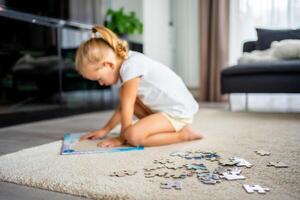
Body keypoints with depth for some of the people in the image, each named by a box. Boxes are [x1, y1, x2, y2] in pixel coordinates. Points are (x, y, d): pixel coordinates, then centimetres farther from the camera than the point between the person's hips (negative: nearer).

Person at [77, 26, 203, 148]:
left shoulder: (130, 66, -21)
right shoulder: (129, 62, 8)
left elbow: (127, 108, -15)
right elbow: (123, 106, 15)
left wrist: (121, 138, -3)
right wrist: (105, 130, 17)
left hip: (180, 111, -10)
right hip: (166, 108, 10)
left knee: (133, 136, -25)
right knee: (124, 95, 11)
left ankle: (182, 134, -5)